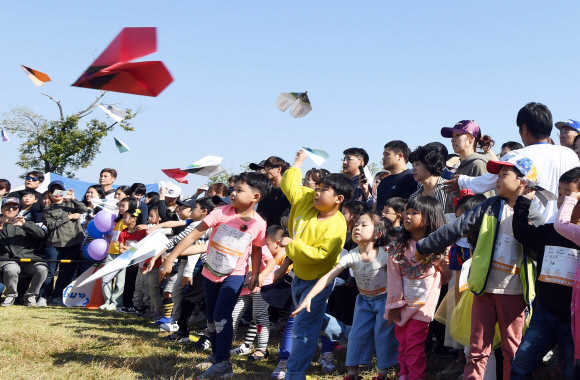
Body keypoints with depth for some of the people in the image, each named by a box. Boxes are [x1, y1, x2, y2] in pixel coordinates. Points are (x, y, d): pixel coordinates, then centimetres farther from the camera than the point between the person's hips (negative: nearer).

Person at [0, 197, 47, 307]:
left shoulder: (26, 223, 23)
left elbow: (41, 234, 5)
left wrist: (25, 224, -9)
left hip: (30, 257, 2)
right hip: (9, 259, -1)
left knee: (42, 269, -30)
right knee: (10, 270, -36)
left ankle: (30, 295, -8)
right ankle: (10, 296, -8)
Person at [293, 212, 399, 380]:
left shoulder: (385, 255, -23)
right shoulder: (351, 257, -17)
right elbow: (328, 277, -22)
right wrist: (308, 297, -30)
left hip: (384, 298, -3)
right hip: (364, 299, 3)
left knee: (383, 334, 0)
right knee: (357, 334, 3)